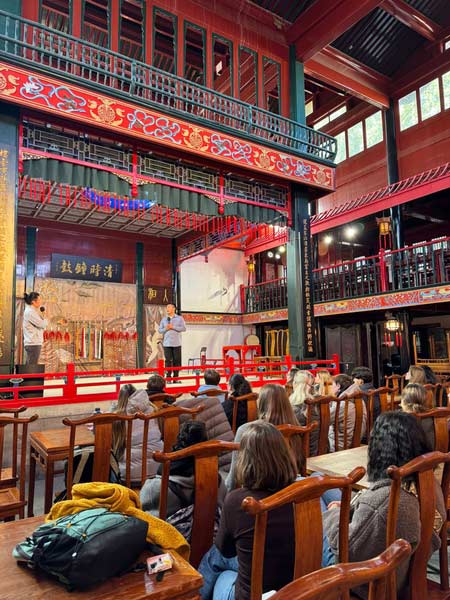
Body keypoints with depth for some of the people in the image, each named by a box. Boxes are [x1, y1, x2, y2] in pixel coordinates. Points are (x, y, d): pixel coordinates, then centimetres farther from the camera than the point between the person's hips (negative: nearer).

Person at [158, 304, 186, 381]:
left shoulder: (179, 318, 5)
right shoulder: (164, 319, 14)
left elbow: (183, 328, -5)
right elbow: (160, 330, 12)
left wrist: (173, 327, -10)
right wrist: (165, 329, -7)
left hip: (176, 343, -2)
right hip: (167, 343, 2)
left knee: (176, 360, -1)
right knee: (168, 360, -2)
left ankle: (175, 377, 6)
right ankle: (168, 377, 3)